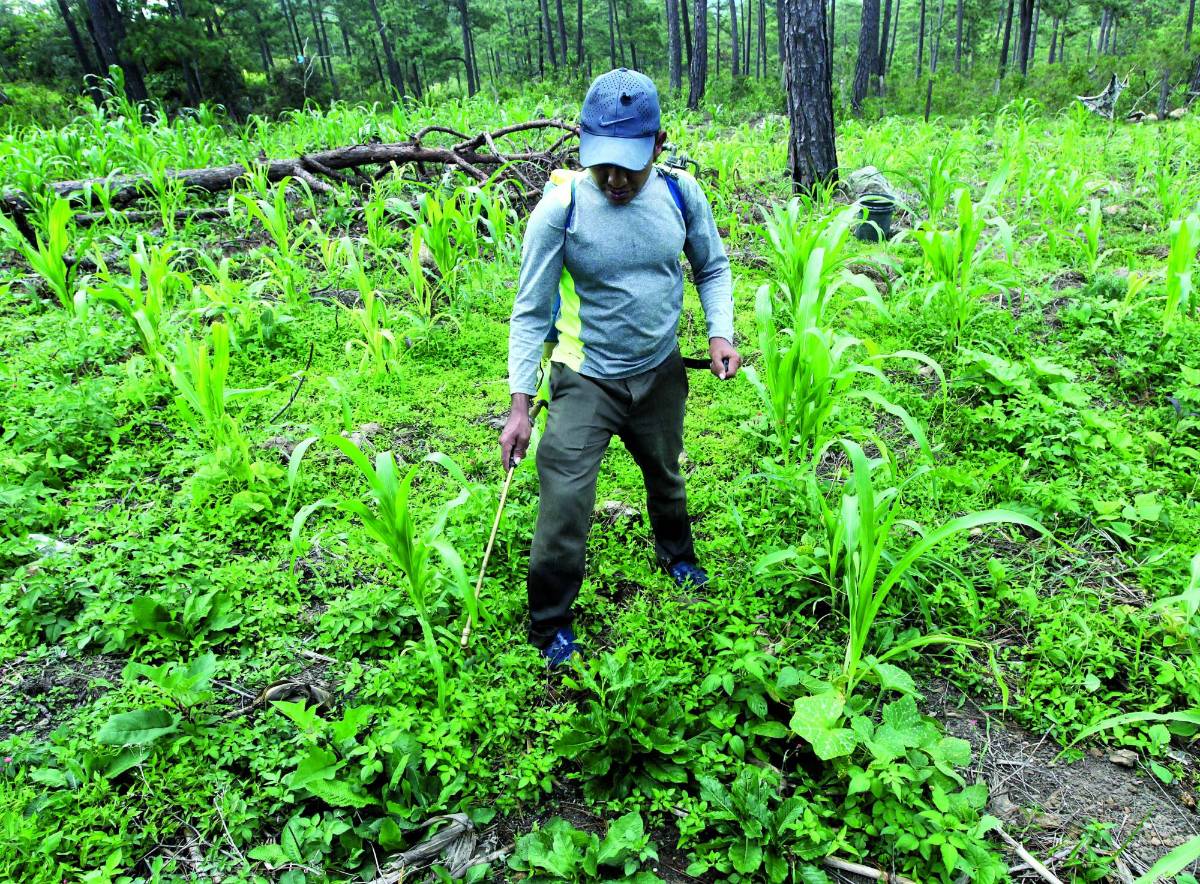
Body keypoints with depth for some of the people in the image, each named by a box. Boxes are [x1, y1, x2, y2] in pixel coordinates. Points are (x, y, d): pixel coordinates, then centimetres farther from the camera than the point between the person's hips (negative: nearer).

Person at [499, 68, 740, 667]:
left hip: (661, 371, 4)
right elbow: (531, 311, -13)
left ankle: (676, 554, 57)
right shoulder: (560, 208, -19)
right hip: (585, 379, -3)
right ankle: (550, 627, 15)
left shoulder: (680, 194, -9)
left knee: (666, 476, 26)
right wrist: (520, 404, -17)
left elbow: (712, 268, 7)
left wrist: (720, 332, -10)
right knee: (563, 506, -9)